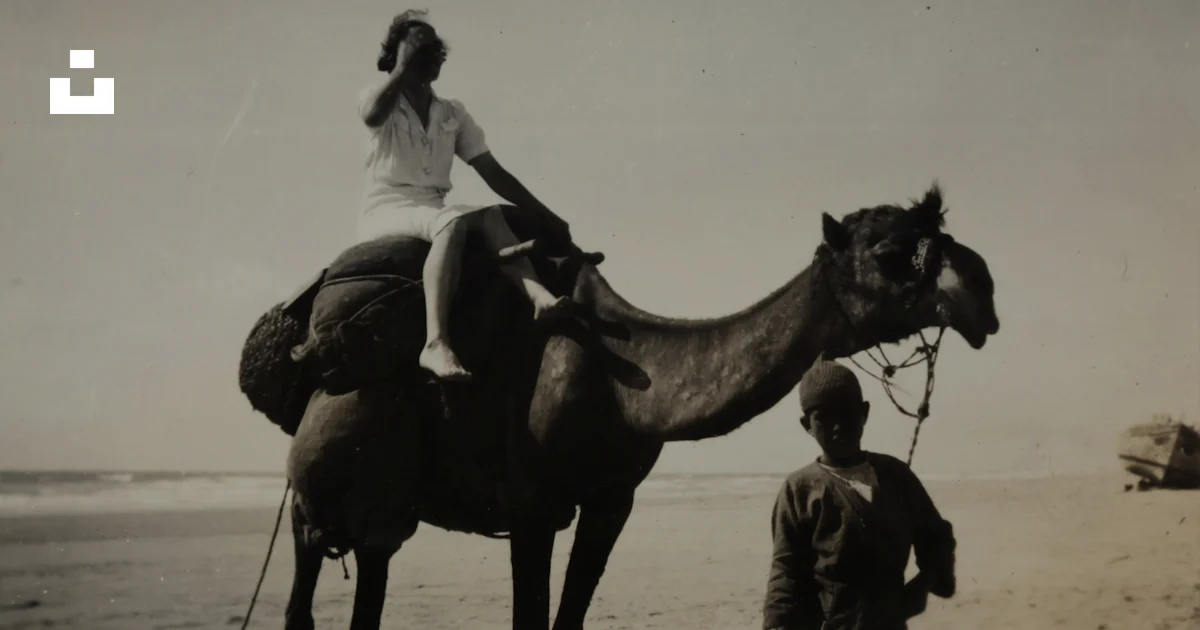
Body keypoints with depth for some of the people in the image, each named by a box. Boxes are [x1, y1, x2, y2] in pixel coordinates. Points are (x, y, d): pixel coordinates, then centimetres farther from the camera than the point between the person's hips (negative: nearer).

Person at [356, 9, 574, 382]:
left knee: (491, 216, -27)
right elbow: (372, 116, -22)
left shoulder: (453, 114, 16)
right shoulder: (378, 98, 6)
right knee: (454, 223, -36)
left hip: (432, 213, 5)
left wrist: (547, 216, 2)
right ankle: (436, 344, -56)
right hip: (385, 209, -5)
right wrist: (403, 67, -9)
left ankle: (538, 295, -54)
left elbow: (494, 173, 12)